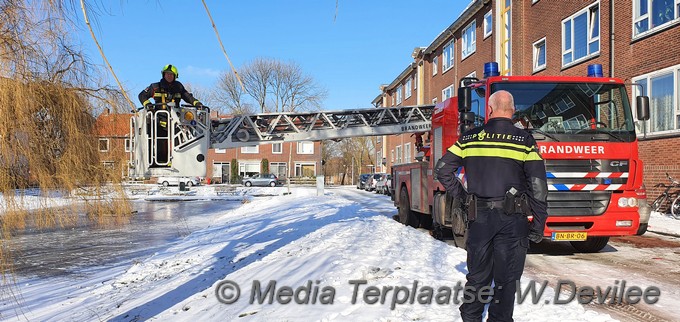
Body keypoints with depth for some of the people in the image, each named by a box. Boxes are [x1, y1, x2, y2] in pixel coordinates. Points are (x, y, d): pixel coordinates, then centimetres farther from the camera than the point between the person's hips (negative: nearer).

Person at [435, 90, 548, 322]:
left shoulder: (470, 138, 4)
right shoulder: (525, 141, -3)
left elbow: (443, 168, 4)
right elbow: (538, 186, -6)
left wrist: (460, 195, 10)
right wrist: (538, 225, -1)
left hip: (478, 216, 3)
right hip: (512, 218, -2)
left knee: (477, 275, 15)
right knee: (506, 279, 8)